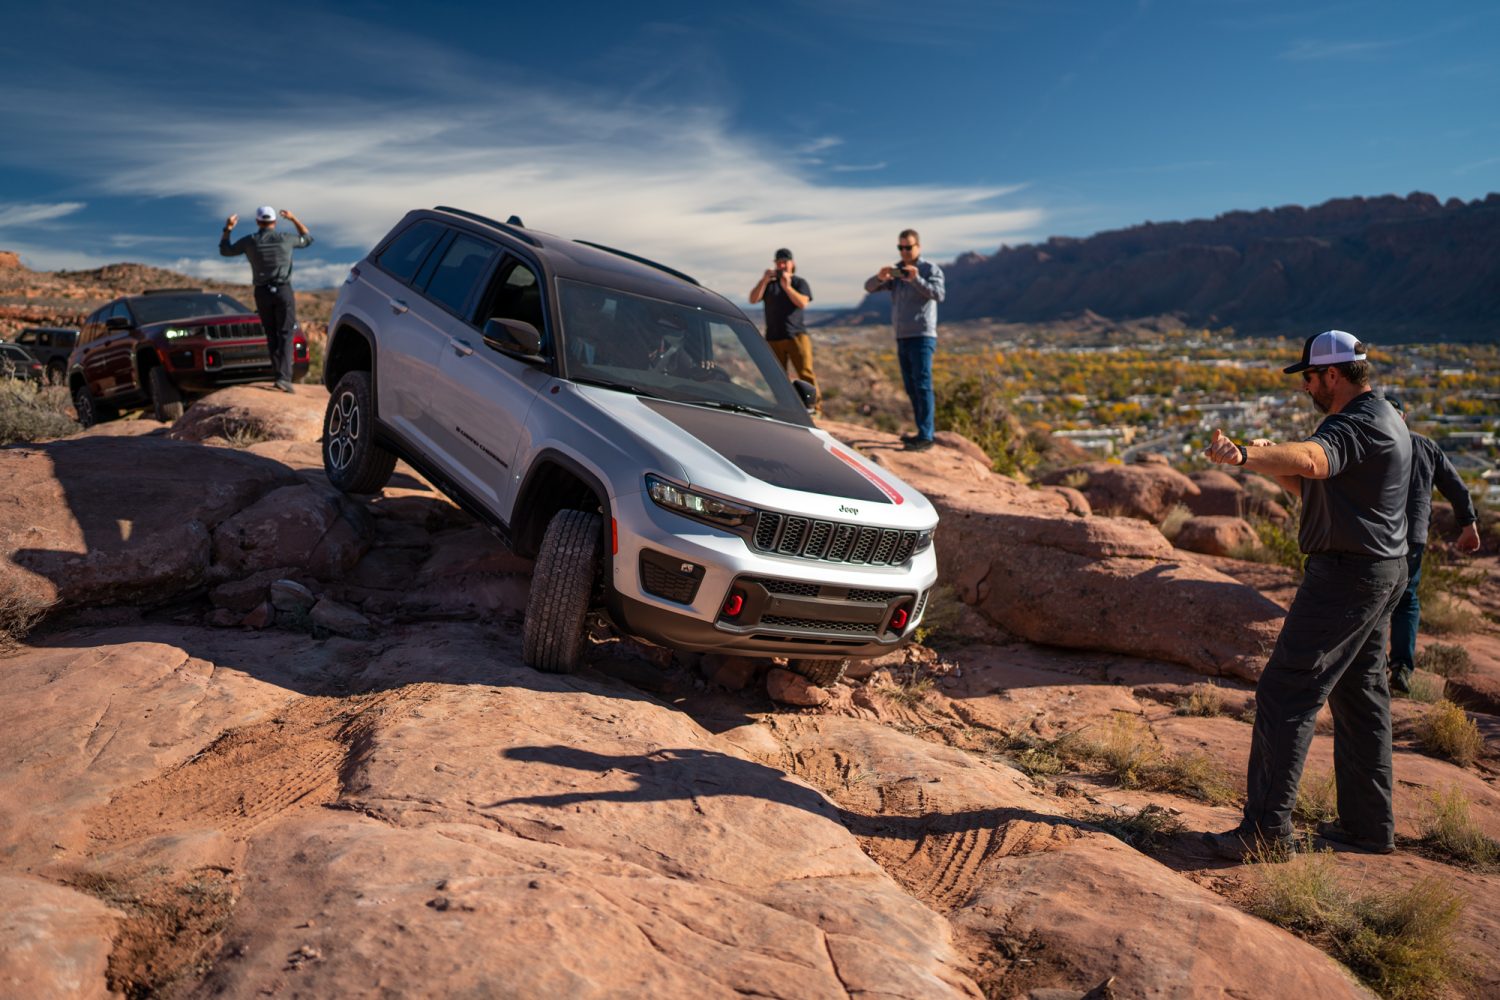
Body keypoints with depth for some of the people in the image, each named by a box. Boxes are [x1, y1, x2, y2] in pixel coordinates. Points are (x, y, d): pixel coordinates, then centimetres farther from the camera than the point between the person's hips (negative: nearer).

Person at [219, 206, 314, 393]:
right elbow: (308, 238, 18)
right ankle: (283, 377, -19)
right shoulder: (285, 239, -2)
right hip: (283, 291, -2)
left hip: (262, 293, 2)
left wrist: (227, 229, 23)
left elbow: (225, 250, 17)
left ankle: (280, 374, 13)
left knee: (272, 336, 14)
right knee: (285, 335, -4)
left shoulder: (249, 241, 0)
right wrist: (294, 219, 24)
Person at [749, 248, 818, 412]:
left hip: (796, 335, -3)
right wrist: (764, 280, -13)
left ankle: (815, 404, -7)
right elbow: (753, 299, -2)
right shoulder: (768, 283, 13)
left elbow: (802, 303, -11)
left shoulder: (799, 282, 7)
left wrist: (787, 287, -21)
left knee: (805, 373, -10)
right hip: (773, 337, 3)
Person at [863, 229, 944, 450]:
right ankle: (922, 433, 15)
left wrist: (916, 279, -30)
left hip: (922, 337, -7)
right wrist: (880, 278, -18)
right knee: (911, 388, 9)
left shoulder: (930, 269, -2)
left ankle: (925, 436, -16)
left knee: (922, 386, -13)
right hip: (902, 338, 7)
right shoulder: (895, 270, 14)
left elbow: (938, 294, -18)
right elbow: (869, 287, 4)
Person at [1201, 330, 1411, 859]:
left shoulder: (1356, 425, -19)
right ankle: (1369, 825, 27)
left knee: (1286, 695, -9)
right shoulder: (1382, 419, 16)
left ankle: (1268, 828, -6)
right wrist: (1269, 463, 3)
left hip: (1346, 575, -11)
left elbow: (1308, 460, -43)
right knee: (1360, 696, 17)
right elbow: (1317, 488, 18)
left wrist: (1244, 457, -59)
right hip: (1381, 571, 11)